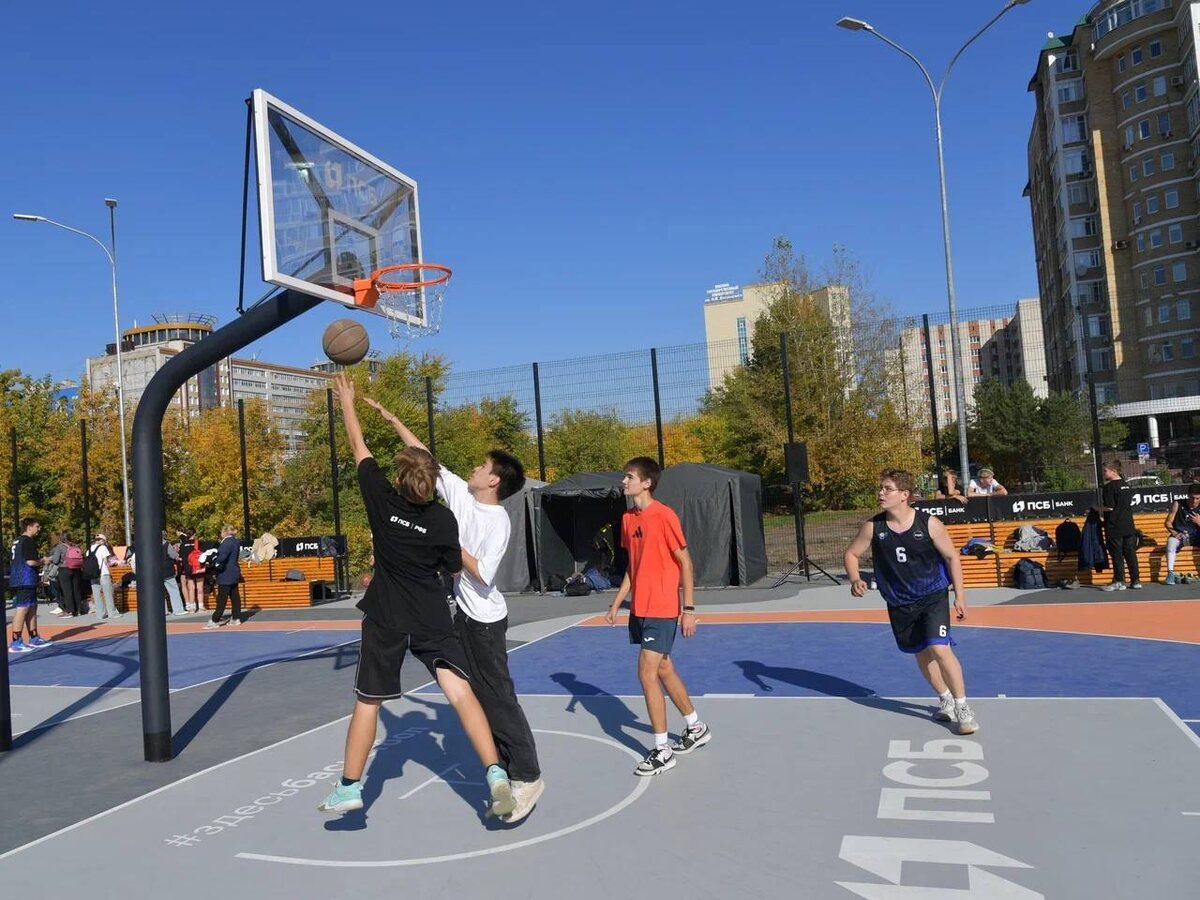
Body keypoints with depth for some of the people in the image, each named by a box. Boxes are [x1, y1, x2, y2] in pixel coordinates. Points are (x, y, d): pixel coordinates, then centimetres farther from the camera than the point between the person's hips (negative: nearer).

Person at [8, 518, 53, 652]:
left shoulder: (17, 541, 18)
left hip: (17, 579, 10)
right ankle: (15, 643, -10)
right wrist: (43, 561, -1)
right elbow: (31, 561, -21)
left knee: (32, 608, 15)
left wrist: (39, 561, 19)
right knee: (22, 609, -10)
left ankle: (34, 639, 21)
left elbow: (12, 561, 23)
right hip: (25, 580, -10)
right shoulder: (29, 541, -12)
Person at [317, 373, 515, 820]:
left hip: (385, 619, 0)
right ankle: (495, 773, -15)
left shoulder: (382, 500, -9)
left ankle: (349, 787, 25)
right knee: (461, 692, -4)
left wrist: (347, 402, 15)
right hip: (433, 620, 0)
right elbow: (452, 567, 5)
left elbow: (359, 447, 3)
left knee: (367, 701, 13)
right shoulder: (444, 519, -8)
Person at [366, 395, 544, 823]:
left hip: (485, 619, -8)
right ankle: (505, 766, 28)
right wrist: (392, 420, 6)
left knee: (497, 697, -4)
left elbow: (483, 574, -25)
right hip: (465, 613, 9)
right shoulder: (460, 494, 0)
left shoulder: (498, 521, -21)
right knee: (479, 694, 16)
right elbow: (426, 457, 6)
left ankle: (527, 777, 5)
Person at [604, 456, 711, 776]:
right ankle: (696, 728, 35)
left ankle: (662, 751, 4)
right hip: (639, 609, 8)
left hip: (662, 610, -8)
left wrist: (688, 609, -13)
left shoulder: (664, 515, -15)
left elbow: (685, 562, -12)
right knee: (663, 669, 17)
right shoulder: (628, 518, 7)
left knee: (647, 672, -9)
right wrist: (616, 603, 12)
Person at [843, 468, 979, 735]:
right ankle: (945, 700, 37)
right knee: (921, 653, 14)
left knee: (939, 648, -18)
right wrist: (855, 579, -17)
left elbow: (951, 557, -3)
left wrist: (959, 595, -2)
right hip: (899, 604, 3)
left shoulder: (929, 524, -15)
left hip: (933, 596, -3)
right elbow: (851, 554, 2)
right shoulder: (873, 527, -10)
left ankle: (963, 707, -1)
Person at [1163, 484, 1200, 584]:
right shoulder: (1178, 504, -4)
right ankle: (1170, 572, -36)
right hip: (1179, 535, -2)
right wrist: (1174, 532, -20)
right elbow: (1168, 522, -3)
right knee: (1171, 542, -35)